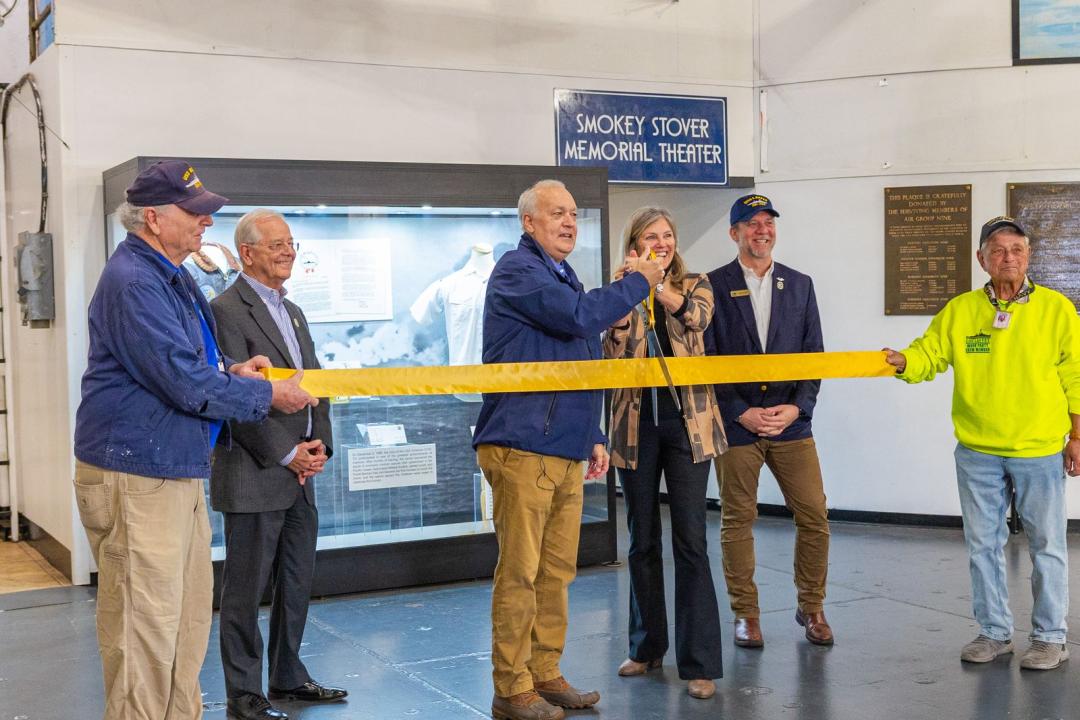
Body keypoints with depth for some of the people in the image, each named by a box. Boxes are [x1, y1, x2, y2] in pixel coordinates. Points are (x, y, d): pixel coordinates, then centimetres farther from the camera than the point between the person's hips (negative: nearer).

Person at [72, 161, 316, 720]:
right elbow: (187, 385, -22)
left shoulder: (171, 278, 15)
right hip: (136, 479, -10)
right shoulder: (133, 281, -18)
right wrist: (268, 395, -10)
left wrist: (229, 370, 8)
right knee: (146, 626, -4)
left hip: (178, 473, 11)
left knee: (190, 617, 17)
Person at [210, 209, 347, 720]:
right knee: (246, 590, 1)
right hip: (254, 476, -8)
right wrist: (287, 454, -15)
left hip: (299, 474, 9)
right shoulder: (227, 310, -10)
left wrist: (319, 445, 2)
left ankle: (288, 678, 28)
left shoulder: (293, 312, 18)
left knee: (297, 582, 15)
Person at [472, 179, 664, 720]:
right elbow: (579, 316, -20)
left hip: (566, 449, 9)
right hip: (522, 447, -9)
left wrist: (593, 436, 21)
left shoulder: (564, 277, 22)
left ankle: (546, 675, 21)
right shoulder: (518, 269, -7)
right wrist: (637, 282, -5)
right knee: (519, 573, -4)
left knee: (556, 571, 11)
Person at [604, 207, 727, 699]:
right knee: (642, 541, 10)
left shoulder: (695, 284, 6)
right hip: (637, 425, 2)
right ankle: (647, 646, 25)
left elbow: (697, 315, -17)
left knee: (690, 540, -4)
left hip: (686, 422, -2)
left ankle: (700, 663, 1)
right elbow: (613, 354, -7)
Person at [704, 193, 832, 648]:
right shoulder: (713, 287, 0)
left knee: (814, 516, 1)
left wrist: (796, 408, -5)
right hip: (735, 423, -2)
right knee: (737, 521, 4)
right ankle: (746, 614, 16)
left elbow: (814, 355, 9)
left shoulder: (800, 285, 11)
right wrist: (742, 413, -10)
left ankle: (811, 607, 18)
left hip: (791, 422, 3)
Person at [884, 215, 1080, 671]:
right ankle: (994, 633, 25)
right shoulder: (959, 311, 1)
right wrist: (902, 361, -25)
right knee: (983, 545, 11)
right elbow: (928, 354, -3)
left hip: (1040, 451, -2)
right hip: (977, 451, 2)